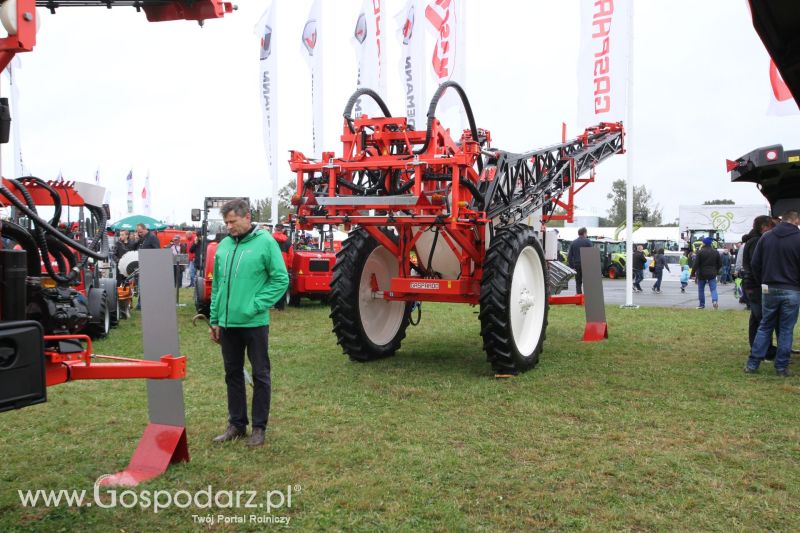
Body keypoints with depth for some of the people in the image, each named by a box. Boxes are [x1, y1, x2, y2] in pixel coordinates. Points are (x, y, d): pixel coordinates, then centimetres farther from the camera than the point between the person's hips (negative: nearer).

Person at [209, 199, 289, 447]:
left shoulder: (265, 242, -8)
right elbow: (217, 284, 13)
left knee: (260, 375, 5)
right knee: (233, 374, 15)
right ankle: (236, 424, 28)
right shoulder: (224, 245, 7)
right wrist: (214, 319, 12)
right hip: (227, 323, 5)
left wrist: (257, 305, -15)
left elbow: (281, 279, -9)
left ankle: (259, 427, 17)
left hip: (254, 323, -5)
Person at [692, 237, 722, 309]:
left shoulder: (700, 252, -10)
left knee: (701, 289, 10)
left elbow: (696, 264, -13)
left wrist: (693, 273, -8)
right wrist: (716, 271, 24)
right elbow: (720, 264, 10)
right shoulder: (716, 252, 5)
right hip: (712, 274, 3)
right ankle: (715, 300, -20)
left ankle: (702, 304, 15)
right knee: (713, 289, 4)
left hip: (701, 274, -3)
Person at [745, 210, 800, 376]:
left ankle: (752, 364, 9)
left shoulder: (766, 237, 1)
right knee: (786, 330, 6)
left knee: (764, 327, 12)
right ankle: (781, 367, 10)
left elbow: (754, 264, 3)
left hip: (769, 289, 3)